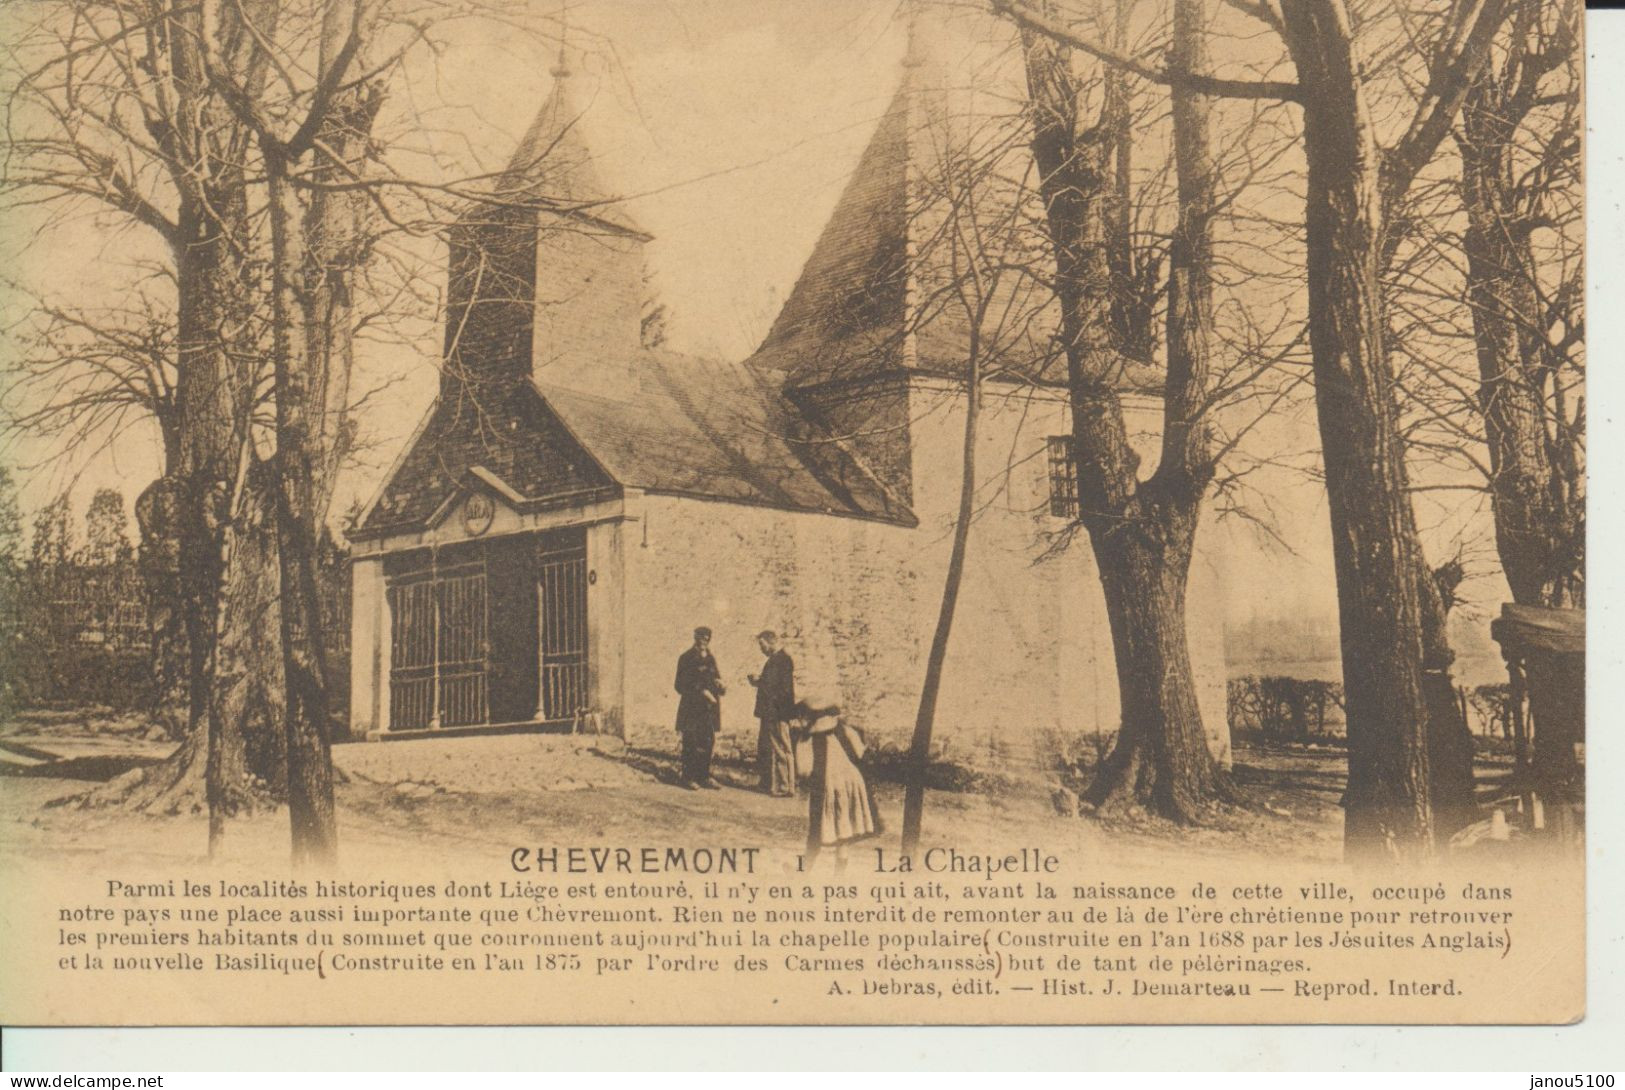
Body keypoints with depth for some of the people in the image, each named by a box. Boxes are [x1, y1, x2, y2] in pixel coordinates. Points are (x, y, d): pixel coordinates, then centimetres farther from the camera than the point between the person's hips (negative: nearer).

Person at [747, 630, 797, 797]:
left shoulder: (785, 659, -16)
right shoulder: (773, 659, 16)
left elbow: (785, 688, -22)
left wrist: (760, 682, -16)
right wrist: (758, 681, 4)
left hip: (778, 713, -10)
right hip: (769, 712, 10)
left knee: (781, 749, -4)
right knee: (765, 750, 16)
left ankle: (786, 788, 2)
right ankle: (769, 785, 24)